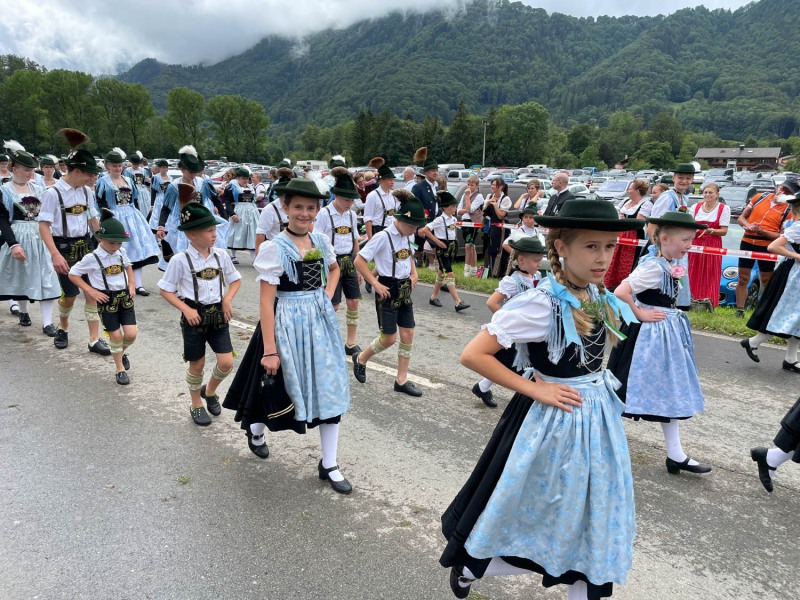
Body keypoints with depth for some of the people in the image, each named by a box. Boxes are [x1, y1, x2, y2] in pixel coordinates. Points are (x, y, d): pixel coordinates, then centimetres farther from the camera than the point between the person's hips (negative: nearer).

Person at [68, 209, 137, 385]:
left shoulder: (122, 253, 0)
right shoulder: (92, 258, -13)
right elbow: (73, 274, -4)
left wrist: (132, 284, 7)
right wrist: (91, 291, -11)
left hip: (125, 296, 4)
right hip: (107, 299, -4)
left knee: (131, 334, -3)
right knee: (115, 335, 1)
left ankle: (122, 352, 31)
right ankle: (119, 368, 18)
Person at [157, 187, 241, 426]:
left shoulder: (221, 254, -2)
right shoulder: (180, 260, -12)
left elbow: (235, 280, 11)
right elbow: (166, 290, -5)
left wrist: (228, 299, -6)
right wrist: (186, 310, -15)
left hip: (218, 314, 3)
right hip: (195, 315, -3)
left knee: (226, 362, -1)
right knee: (197, 365, 9)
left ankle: (210, 391, 30)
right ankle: (196, 405, 33)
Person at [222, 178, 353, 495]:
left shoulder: (321, 241, 2)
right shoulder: (275, 247, -14)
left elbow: (334, 270, 25)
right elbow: (266, 301, -15)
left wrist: (326, 297, 6)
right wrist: (269, 350, -17)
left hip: (321, 322, 5)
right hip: (287, 325, -5)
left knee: (331, 389, 5)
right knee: (279, 385, 12)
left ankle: (329, 465, 19)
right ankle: (255, 429, 47)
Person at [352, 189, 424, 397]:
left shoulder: (406, 236, 4)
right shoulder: (383, 237, -18)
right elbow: (359, 261, -18)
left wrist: (414, 273, 8)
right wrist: (375, 284, -18)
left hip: (405, 289, 7)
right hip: (388, 290, -7)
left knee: (408, 335, 6)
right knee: (389, 338, -1)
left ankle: (401, 380, 16)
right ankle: (360, 359, 27)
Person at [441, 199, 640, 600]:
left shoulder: (596, 296, -1)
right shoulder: (539, 303, -24)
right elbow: (473, 355, -25)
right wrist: (534, 389, -22)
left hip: (596, 419, 7)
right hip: (553, 423, -7)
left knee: (590, 520, 18)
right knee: (539, 518, 11)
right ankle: (469, 566, 37)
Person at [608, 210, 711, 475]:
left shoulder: (671, 263, 5)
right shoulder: (653, 267, -22)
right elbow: (620, 293, -31)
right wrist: (640, 314, -20)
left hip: (668, 333, 9)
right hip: (649, 334, -9)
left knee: (669, 392, 13)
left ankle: (676, 456, 22)